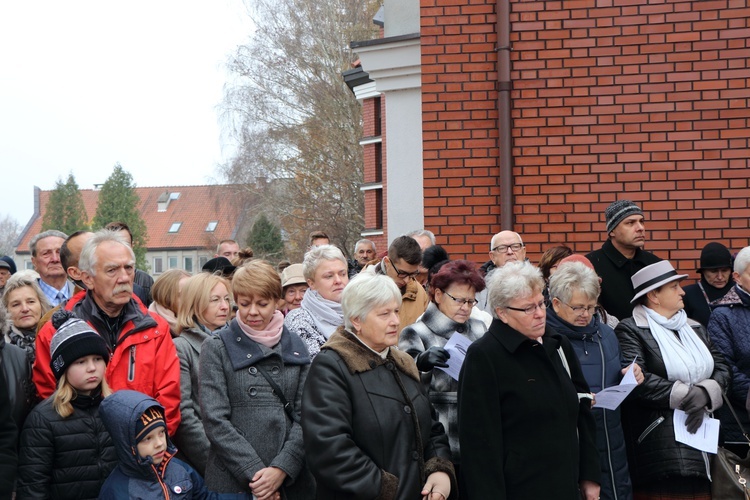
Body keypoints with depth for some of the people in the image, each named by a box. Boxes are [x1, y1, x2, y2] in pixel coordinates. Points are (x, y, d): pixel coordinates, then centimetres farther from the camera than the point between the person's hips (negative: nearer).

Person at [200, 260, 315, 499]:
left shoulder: (295, 348, 9)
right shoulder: (217, 349, 2)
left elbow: (305, 416, 2)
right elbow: (215, 420, -7)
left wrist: (282, 468, -12)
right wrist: (254, 472, -14)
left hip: (292, 480, 2)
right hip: (232, 481, -2)